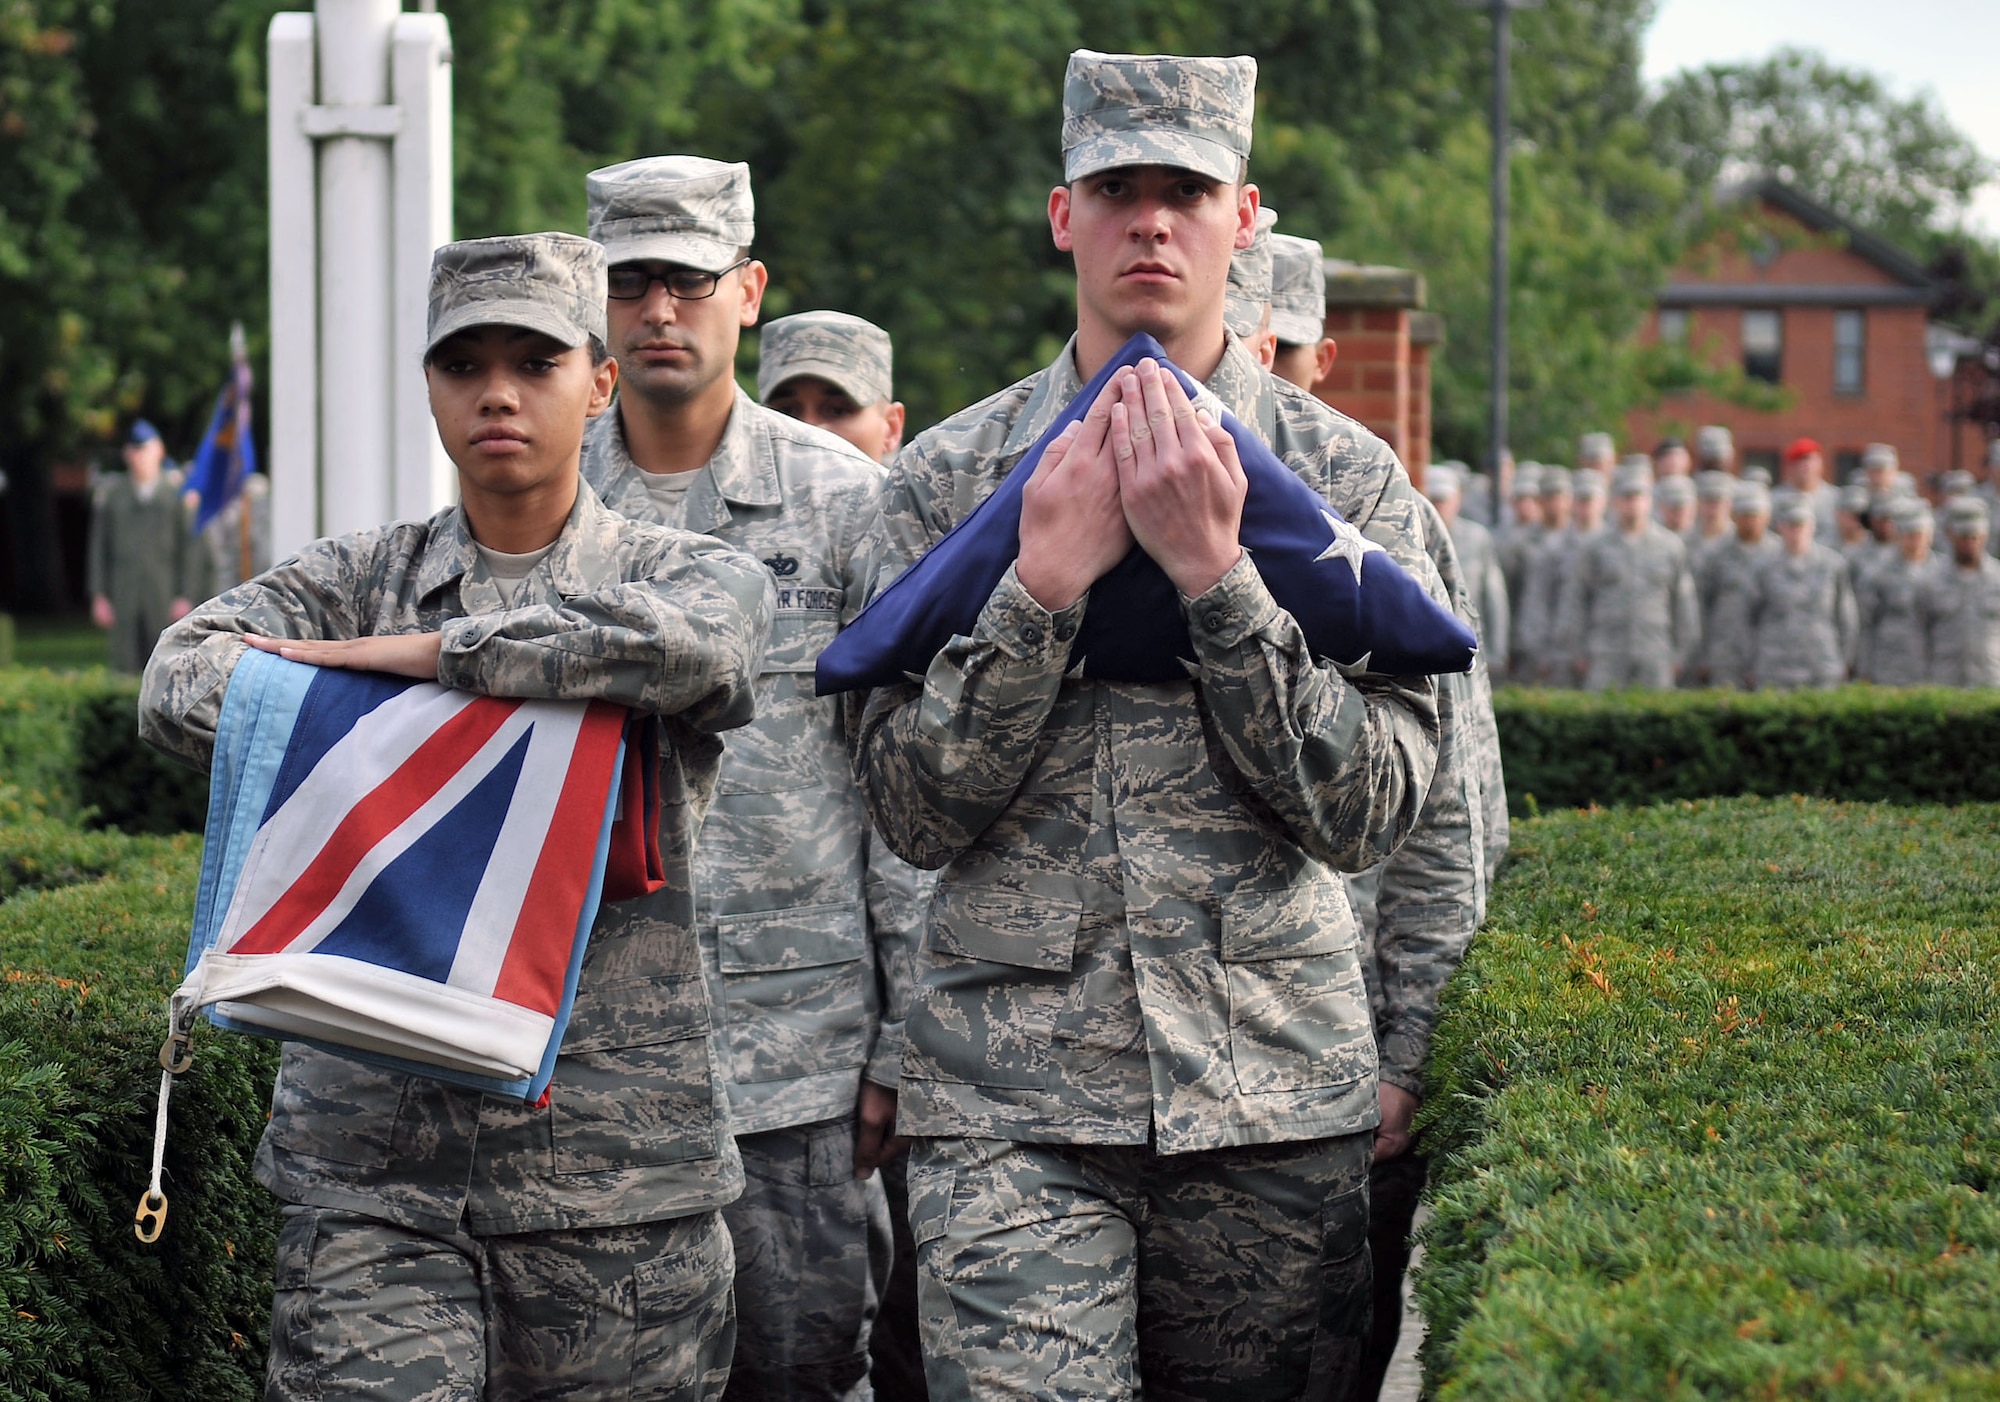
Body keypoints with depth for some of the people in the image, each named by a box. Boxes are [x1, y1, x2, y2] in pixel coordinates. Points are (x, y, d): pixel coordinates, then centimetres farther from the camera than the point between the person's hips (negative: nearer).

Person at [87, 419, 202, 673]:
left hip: (165, 598, -2)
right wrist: (99, 596, 4)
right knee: (123, 668, -3)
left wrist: (186, 597, -4)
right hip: (122, 598, 2)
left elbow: (190, 547, 4)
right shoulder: (109, 492, 13)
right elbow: (98, 547, 12)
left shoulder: (177, 491, 6)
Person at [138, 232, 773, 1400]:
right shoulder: (360, 578, 14)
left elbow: (689, 642, -18)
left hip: (614, 1159, -1)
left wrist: (379, 654, -11)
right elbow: (186, 677, -2)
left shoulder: (694, 571, 7)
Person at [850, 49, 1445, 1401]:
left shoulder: (1350, 475, 4)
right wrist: (1043, 587, -12)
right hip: (1012, 1097, -1)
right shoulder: (946, 474, 5)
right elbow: (915, 811, 0)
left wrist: (1215, 572, -13)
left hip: (1275, 1090, 1)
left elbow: (1372, 812, -5)